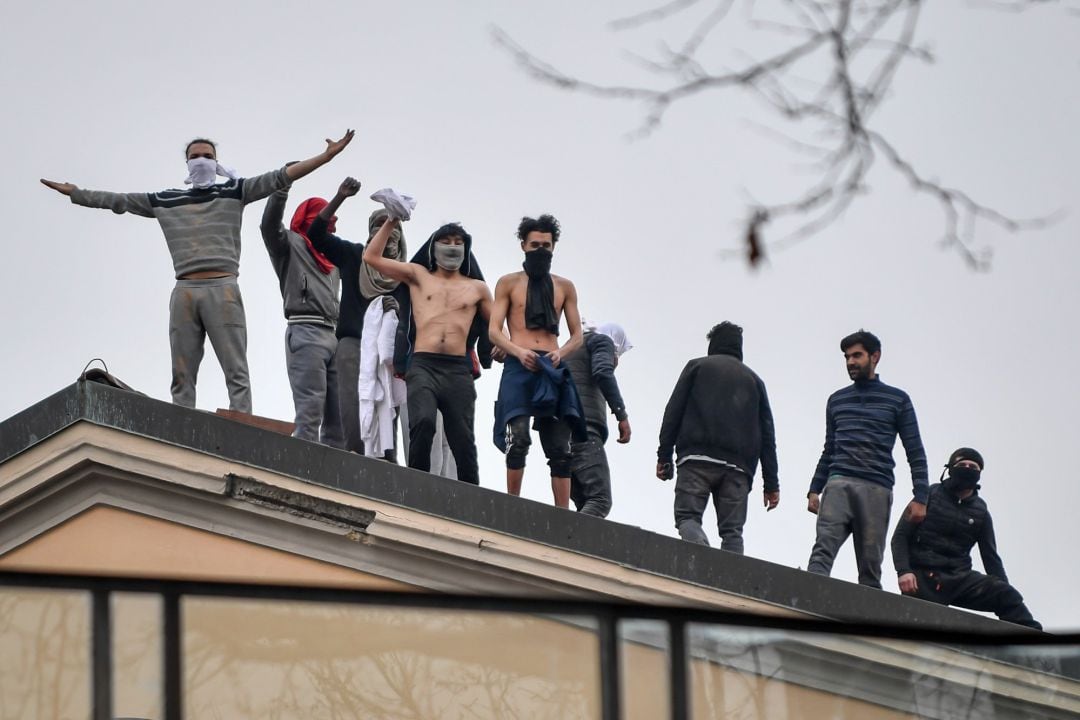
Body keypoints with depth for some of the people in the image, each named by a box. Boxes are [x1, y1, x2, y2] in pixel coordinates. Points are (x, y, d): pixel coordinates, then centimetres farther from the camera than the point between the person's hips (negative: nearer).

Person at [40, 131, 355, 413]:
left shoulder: (234, 192, 10)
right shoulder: (165, 201, 18)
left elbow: (279, 178, 2)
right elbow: (118, 201, 22)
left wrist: (326, 156, -8)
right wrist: (72, 192, 21)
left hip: (222, 289, -3)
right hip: (184, 292, 3)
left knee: (236, 371, -7)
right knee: (182, 376, 1)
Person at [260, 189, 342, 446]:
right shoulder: (291, 244, 6)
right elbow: (270, 224, -12)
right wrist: (283, 185, -21)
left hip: (332, 335, 8)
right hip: (305, 331, -8)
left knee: (337, 415, 1)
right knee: (310, 409, -16)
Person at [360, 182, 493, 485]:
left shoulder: (476, 288, 19)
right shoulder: (419, 276, 18)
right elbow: (371, 257, 14)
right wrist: (391, 222, 11)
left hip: (458, 370, 2)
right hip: (423, 366, -2)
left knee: (463, 440, -4)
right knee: (423, 421, -27)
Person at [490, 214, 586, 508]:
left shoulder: (564, 287, 17)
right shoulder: (509, 283, 10)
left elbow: (577, 335, 16)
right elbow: (494, 330, 3)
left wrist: (560, 353, -7)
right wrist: (519, 352, -16)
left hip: (552, 370, 3)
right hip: (518, 367, -3)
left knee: (560, 448, -1)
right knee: (518, 438, -19)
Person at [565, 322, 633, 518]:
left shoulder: (570, 347, 34)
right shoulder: (602, 340, 12)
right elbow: (602, 372, -9)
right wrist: (621, 414, -12)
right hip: (583, 426, -8)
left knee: (584, 502, 4)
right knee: (600, 500, -18)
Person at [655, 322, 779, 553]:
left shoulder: (696, 367, 16)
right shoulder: (753, 380, 23)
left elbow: (673, 412, 5)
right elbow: (767, 433, 16)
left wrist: (664, 456, 3)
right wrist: (771, 483, 14)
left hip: (697, 459, -2)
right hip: (738, 467, 2)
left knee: (687, 517, -5)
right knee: (732, 530, 1)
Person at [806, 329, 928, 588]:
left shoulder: (897, 400, 11)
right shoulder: (837, 400, 21)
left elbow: (915, 453, 8)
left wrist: (920, 497, -1)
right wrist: (815, 489, 15)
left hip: (877, 489, -2)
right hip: (838, 484, 2)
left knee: (870, 565, -4)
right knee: (823, 548, -20)